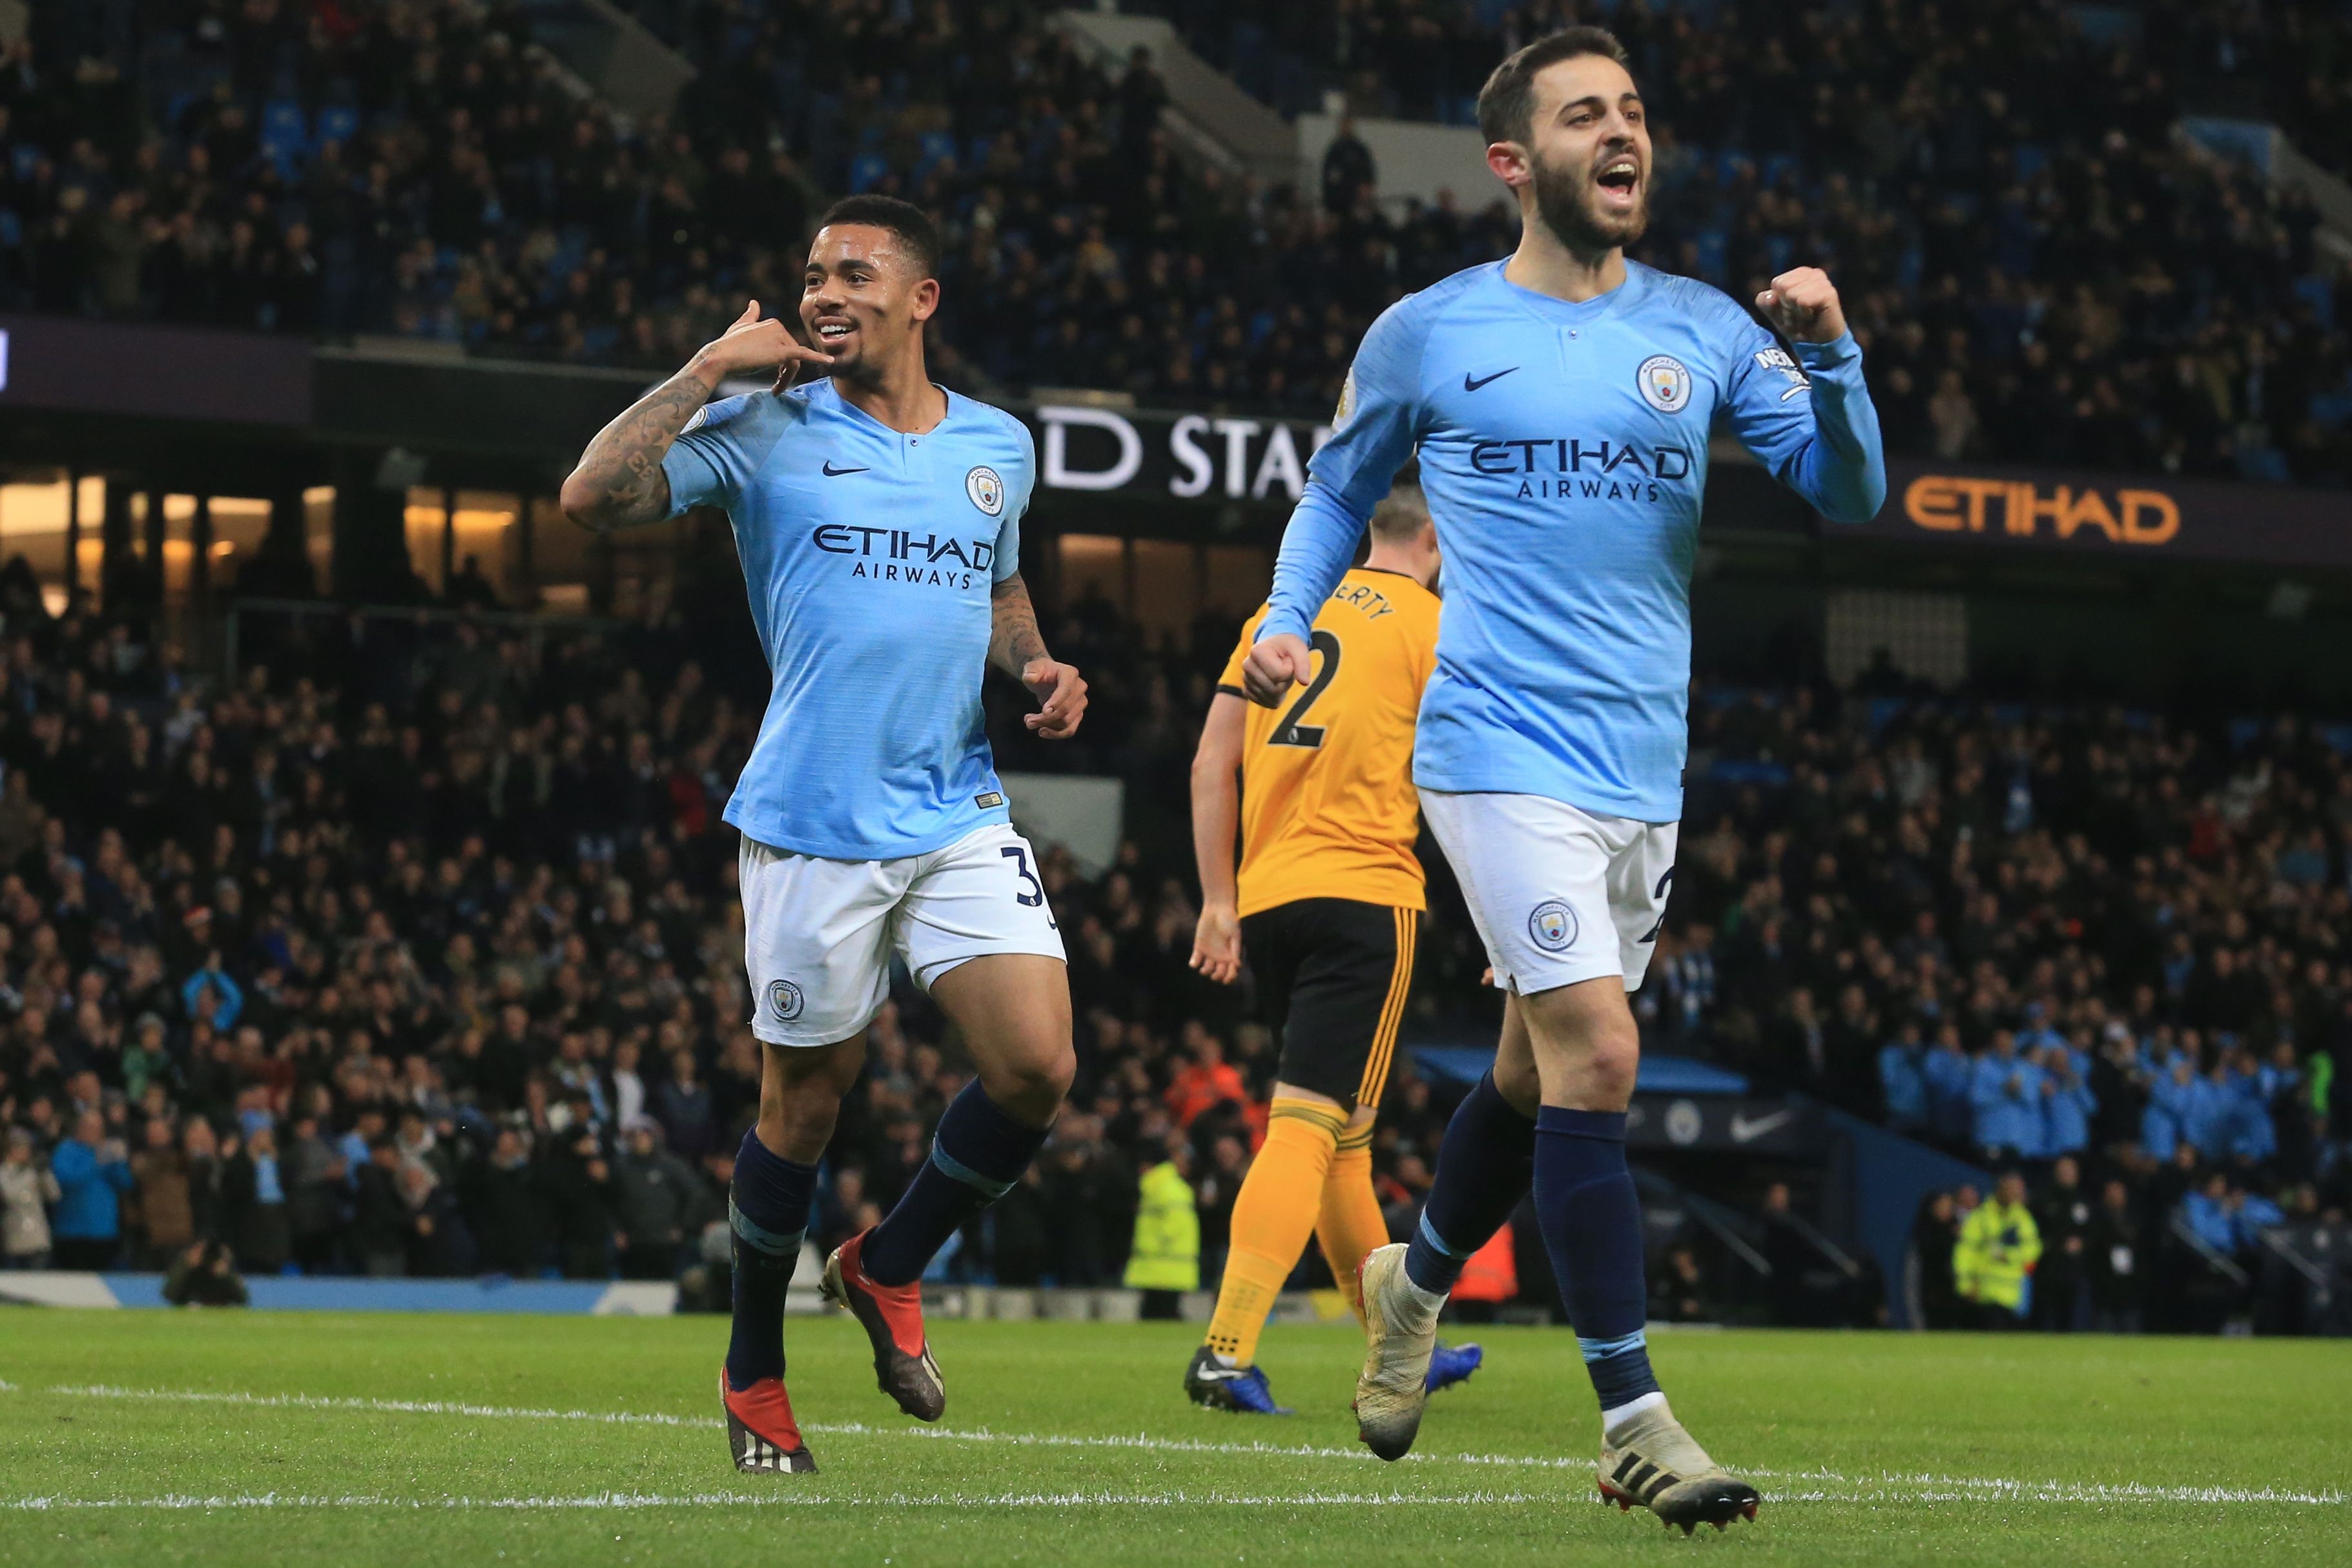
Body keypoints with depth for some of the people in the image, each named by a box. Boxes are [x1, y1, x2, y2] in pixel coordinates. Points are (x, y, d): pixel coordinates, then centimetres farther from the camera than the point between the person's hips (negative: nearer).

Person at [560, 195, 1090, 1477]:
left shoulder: (997, 447, 12)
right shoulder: (766, 434, -1)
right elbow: (590, 497, -12)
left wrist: (1035, 668, 9)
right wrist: (710, 369, -11)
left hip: (961, 818, 4)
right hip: (813, 828, -4)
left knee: (1038, 1067, -12)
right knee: (804, 1105, 4)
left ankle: (890, 1266, 15)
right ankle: (754, 1370, 25)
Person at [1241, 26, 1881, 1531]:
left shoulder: (1704, 329, 8)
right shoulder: (1427, 336, 2)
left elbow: (1848, 493, 4)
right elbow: (1340, 487, 18)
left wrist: (1830, 358, -13)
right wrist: (1287, 621, 2)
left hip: (1645, 770, 5)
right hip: (1504, 748, -4)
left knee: (1540, 1067, 16)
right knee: (1596, 1055, -18)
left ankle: (1416, 1278, 44)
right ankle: (1634, 1419, -15)